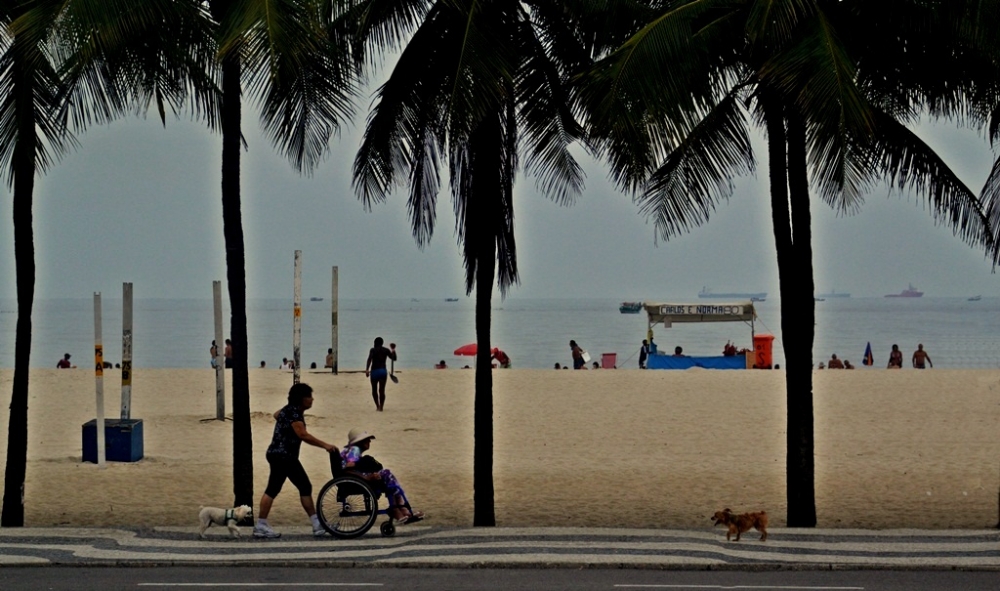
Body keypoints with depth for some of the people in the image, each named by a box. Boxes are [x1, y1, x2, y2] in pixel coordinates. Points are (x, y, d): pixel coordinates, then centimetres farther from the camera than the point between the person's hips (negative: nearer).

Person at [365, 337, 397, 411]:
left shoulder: (373, 350, -3)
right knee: (382, 390, 0)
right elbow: (394, 358, 14)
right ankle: (381, 407, -10)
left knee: (374, 390, 14)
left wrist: (367, 370, -25)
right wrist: (393, 350, 27)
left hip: (374, 371, -2)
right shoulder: (386, 350, 6)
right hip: (383, 371, 2)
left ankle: (377, 406, 15)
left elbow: (369, 359, -18)